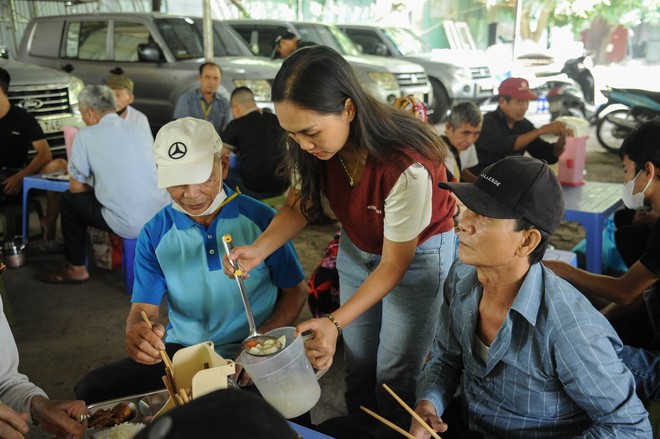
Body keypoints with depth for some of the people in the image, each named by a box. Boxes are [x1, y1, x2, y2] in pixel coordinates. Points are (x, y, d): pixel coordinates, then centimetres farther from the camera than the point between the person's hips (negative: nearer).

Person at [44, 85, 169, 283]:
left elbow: (76, 187, 2)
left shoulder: (86, 135, -4)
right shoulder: (140, 130, 10)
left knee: (69, 199, 18)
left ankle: (76, 269, 27)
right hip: (163, 218, 6)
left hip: (130, 226, -5)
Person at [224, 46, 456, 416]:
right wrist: (259, 249, -25)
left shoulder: (407, 167, -36)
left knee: (393, 379, 1)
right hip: (356, 247, 5)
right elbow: (300, 205, -5)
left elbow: (394, 264, -25)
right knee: (358, 367, 14)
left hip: (418, 252, -5)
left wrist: (335, 323, -34)